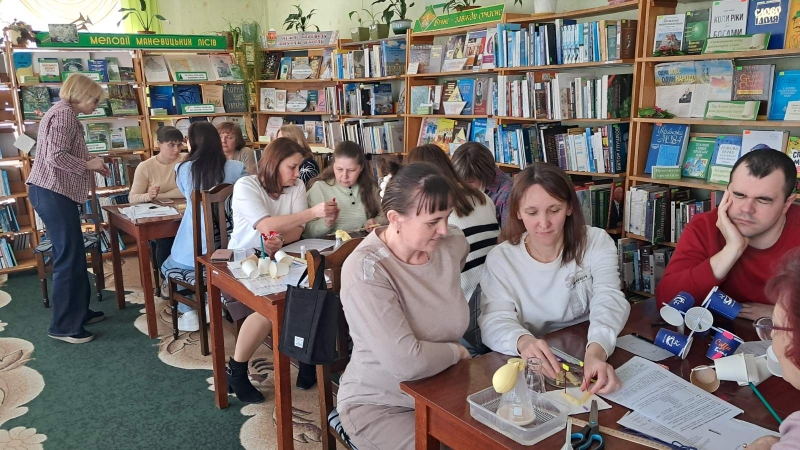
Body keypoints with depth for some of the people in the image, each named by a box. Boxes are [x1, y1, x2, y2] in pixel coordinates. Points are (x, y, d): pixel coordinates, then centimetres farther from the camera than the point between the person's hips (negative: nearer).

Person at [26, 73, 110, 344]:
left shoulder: (65, 114, 19)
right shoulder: (63, 114, -13)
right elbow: (56, 156, -22)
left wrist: (90, 164, 9)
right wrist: (88, 165, -10)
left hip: (55, 192, 11)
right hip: (53, 193, -11)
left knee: (74, 255, 15)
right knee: (69, 257, -7)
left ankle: (79, 311, 25)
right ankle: (63, 326, 0)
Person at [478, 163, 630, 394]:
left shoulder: (597, 242, -2)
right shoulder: (500, 258, -5)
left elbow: (608, 301, -16)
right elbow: (495, 320, -14)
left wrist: (595, 352, -37)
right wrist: (522, 341, -38)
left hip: (591, 355, 1)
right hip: (533, 368, -1)